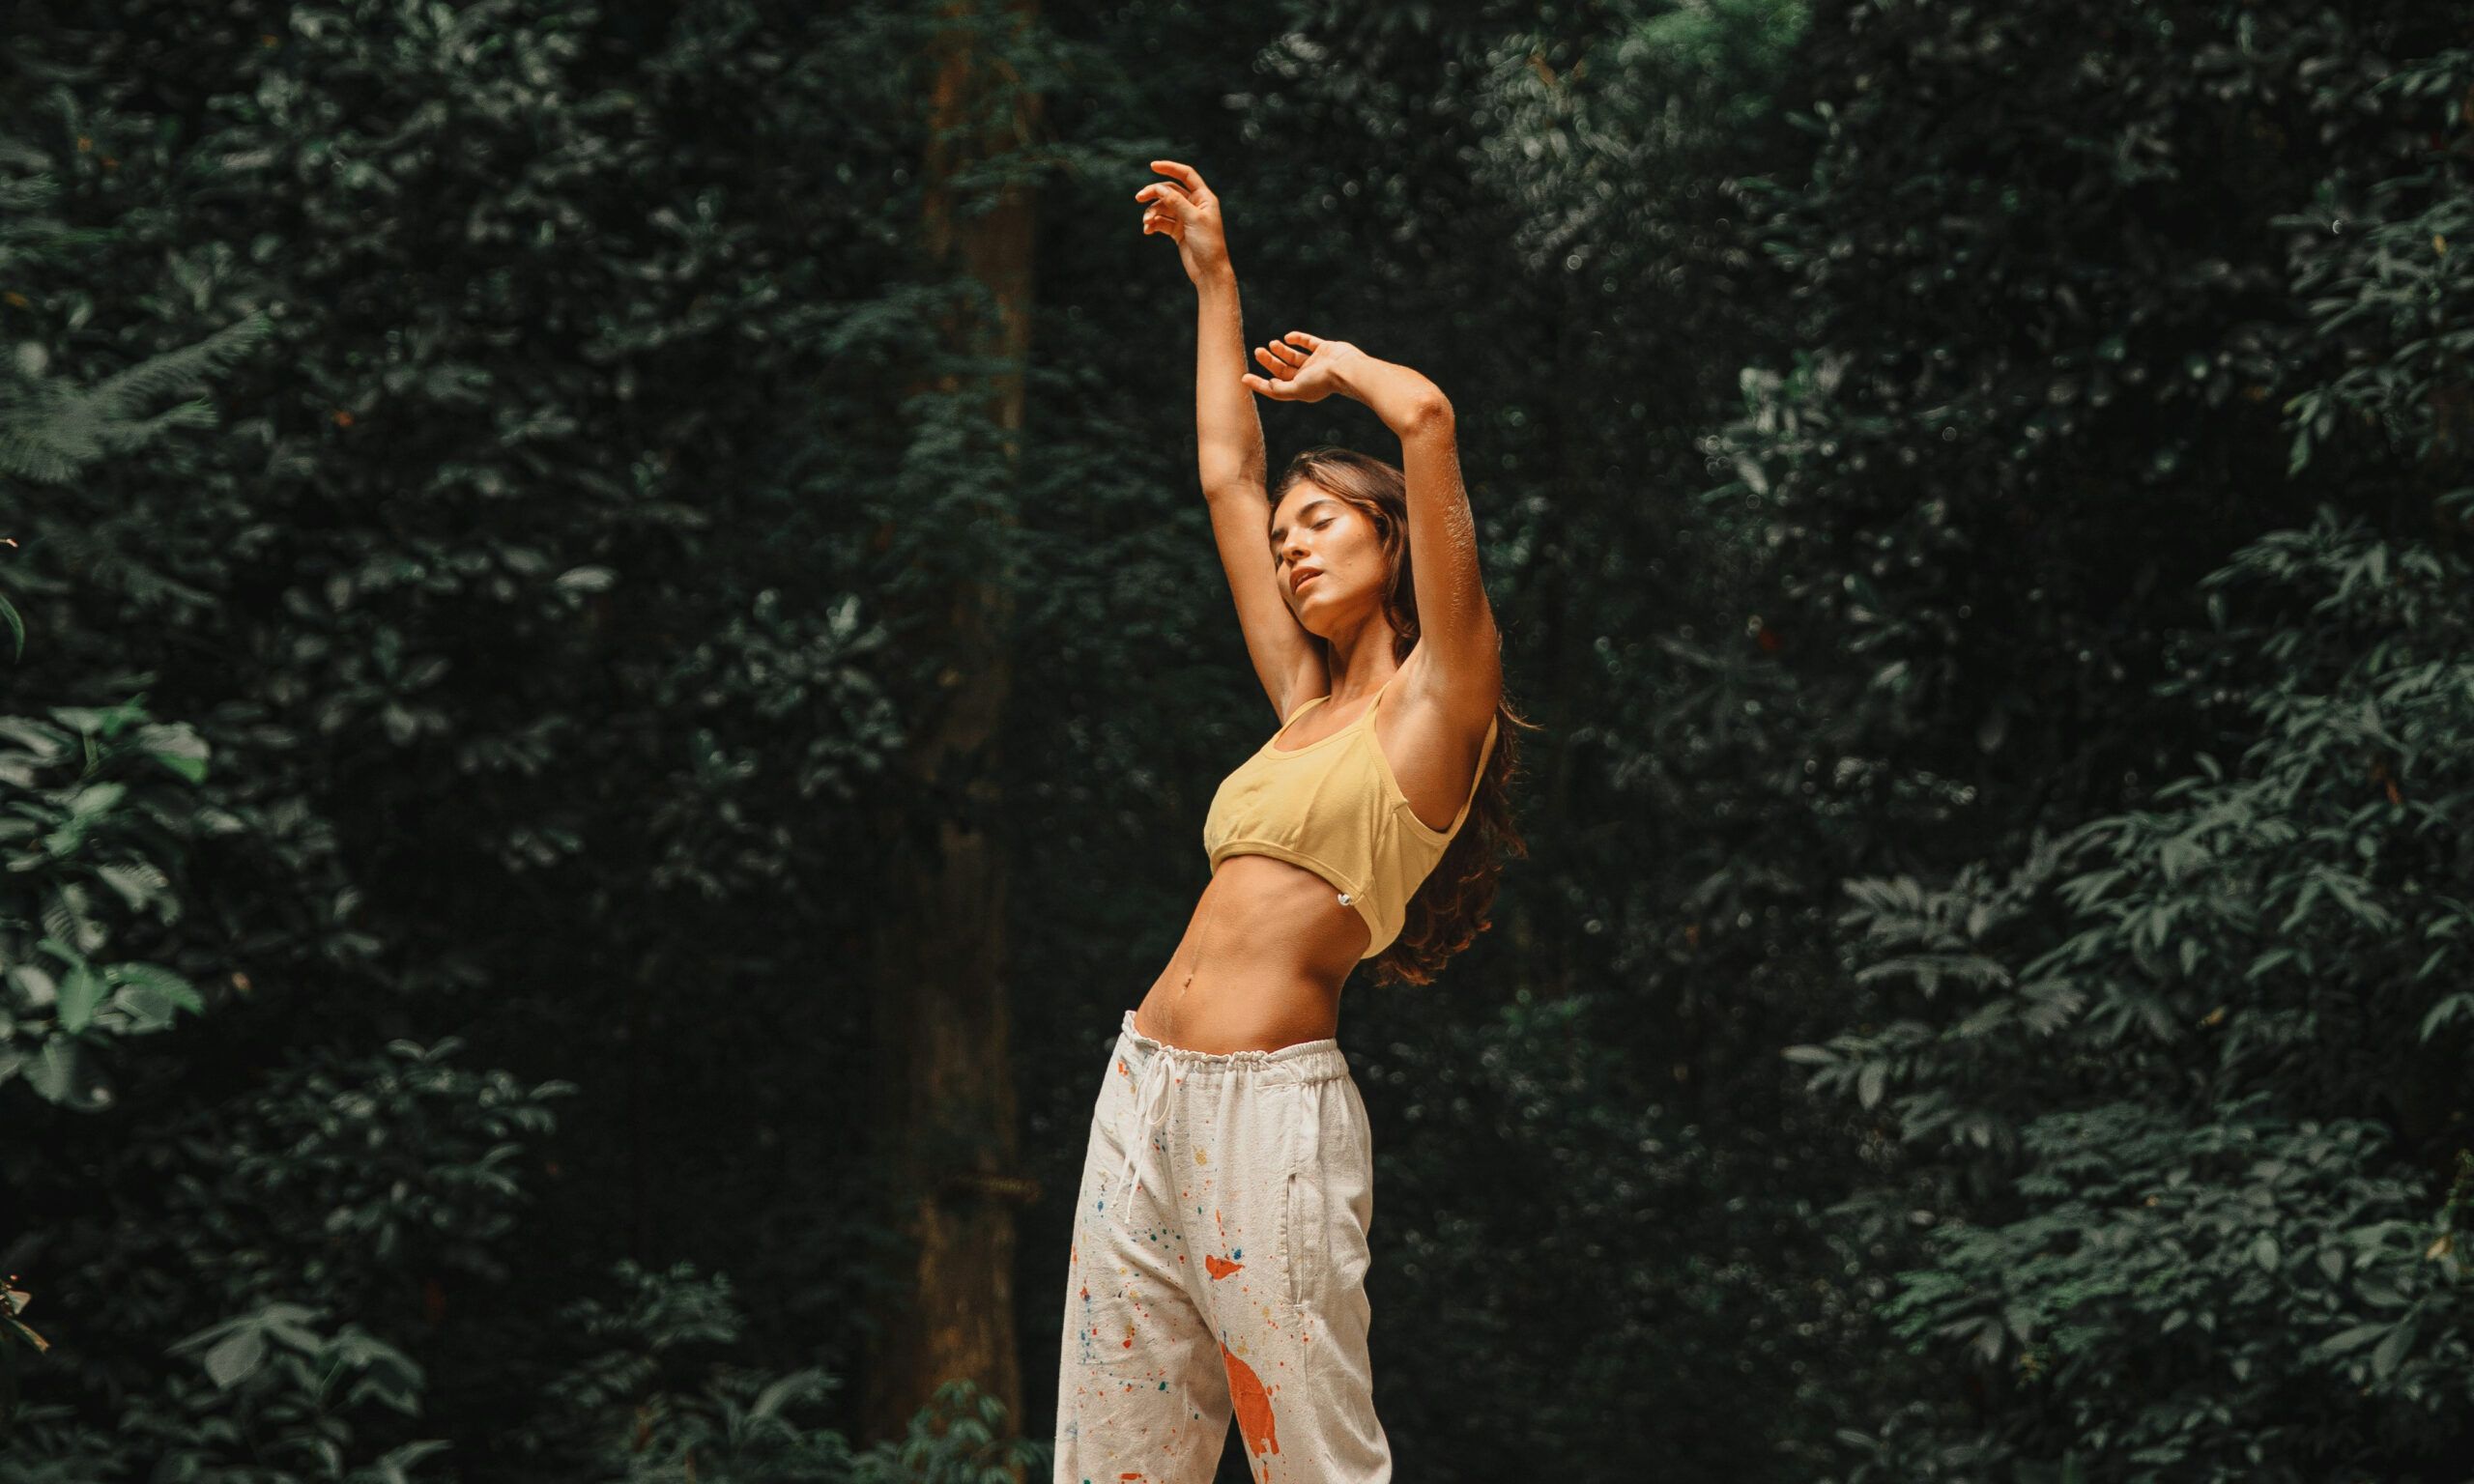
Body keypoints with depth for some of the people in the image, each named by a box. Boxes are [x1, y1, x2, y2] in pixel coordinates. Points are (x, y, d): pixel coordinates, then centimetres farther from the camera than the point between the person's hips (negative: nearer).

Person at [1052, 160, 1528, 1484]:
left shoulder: (1438, 699, -1)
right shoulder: (1308, 704, 18)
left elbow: (1426, 416, -9)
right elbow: (1227, 476, 27)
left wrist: (1341, 368, 11)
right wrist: (1214, 282, 31)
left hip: (1270, 1107, -7)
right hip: (1146, 1088, 8)